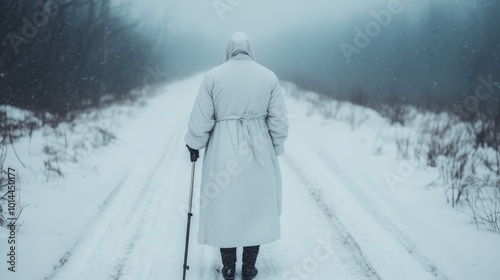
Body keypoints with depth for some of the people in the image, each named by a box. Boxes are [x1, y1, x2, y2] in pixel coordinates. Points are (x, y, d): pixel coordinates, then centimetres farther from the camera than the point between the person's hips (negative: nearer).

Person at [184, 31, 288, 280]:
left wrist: (194, 145, 11)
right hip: (258, 150, 1)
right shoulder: (268, 76, 0)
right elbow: (278, 119, 1)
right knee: (255, 207, 12)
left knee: (223, 207, 11)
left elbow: (201, 118, -3)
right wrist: (276, 148, 14)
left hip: (223, 151, -1)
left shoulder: (213, 76, -5)